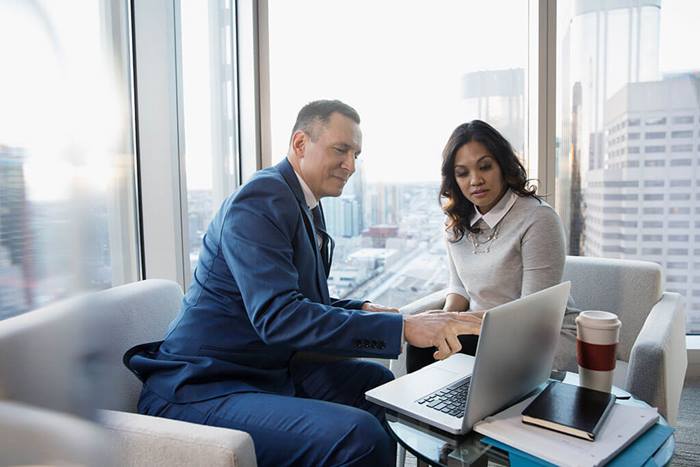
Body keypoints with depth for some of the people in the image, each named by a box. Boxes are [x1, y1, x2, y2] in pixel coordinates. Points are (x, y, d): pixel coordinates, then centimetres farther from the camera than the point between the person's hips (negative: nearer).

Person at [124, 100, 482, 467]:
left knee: (380, 382, 17)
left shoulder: (307, 206, 11)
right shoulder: (260, 199, -19)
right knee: (360, 436, -28)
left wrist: (363, 310, 1)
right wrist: (403, 327, -32)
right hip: (200, 391, -10)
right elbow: (276, 316, -31)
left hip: (270, 367, 10)